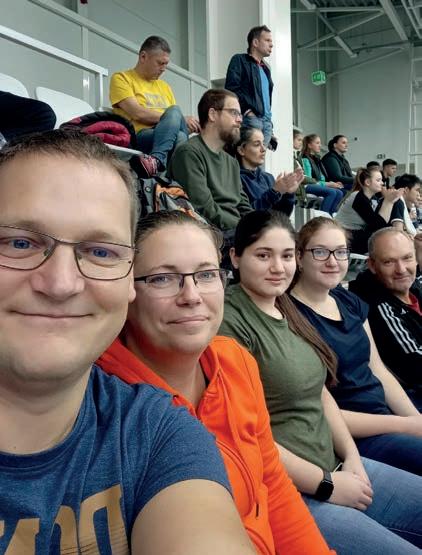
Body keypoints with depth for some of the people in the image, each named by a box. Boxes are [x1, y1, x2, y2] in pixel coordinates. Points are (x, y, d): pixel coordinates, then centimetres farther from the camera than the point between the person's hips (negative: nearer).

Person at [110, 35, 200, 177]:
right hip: (141, 136, -5)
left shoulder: (164, 86, 28)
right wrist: (181, 119, -9)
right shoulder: (121, 79, 7)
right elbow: (138, 113, -8)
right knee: (175, 111, -32)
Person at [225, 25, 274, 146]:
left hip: (267, 122, 7)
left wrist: (269, 120, 18)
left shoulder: (265, 68, 28)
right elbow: (231, 89, -9)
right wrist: (247, 111, -17)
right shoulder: (239, 60, 5)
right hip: (250, 118, -7)